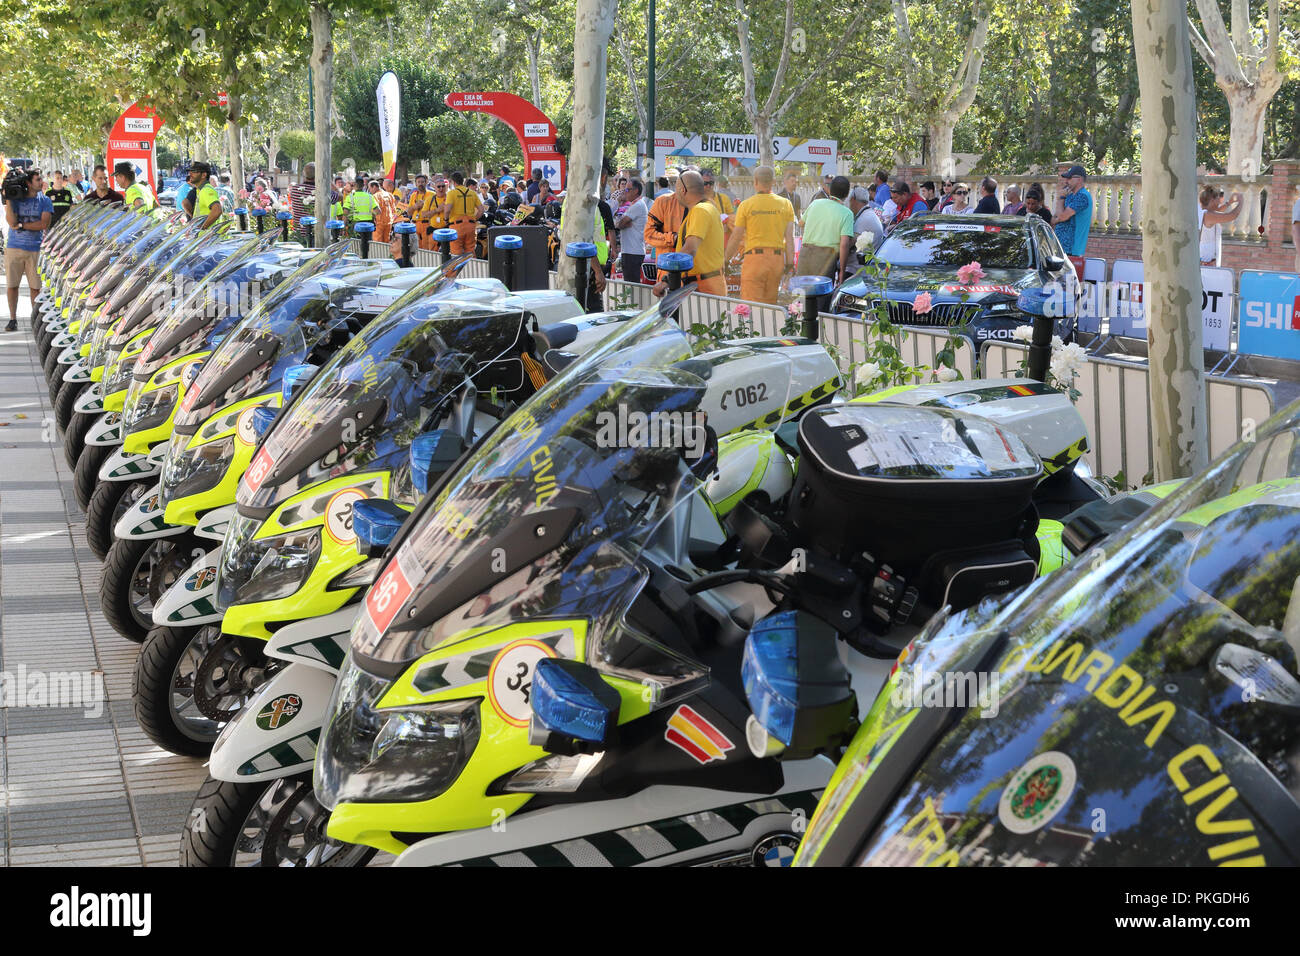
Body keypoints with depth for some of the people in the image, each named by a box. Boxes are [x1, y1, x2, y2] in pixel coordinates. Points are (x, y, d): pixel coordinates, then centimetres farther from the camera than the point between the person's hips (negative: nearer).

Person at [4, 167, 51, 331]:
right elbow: (11, 221, -9)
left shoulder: (44, 200, 4)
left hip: (35, 248, 0)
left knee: (35, 287, 1)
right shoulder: (15, 199, 4)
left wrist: (21, 225, -8)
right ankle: (13, 319, 11)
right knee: (12, 285, 3)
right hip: (14, 247, 1)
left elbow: (44, 224, -7)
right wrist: (7, 199, -13)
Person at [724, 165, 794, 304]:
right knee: (770, 305, 12)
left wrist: (726, 260, 11)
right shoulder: (786, 204, 5)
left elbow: (735, 238, 1)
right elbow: (790, 238, 4)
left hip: (754, 257, -3)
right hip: (777, 258, 3)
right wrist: (790, 263, 9)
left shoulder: (746, 205, -2)